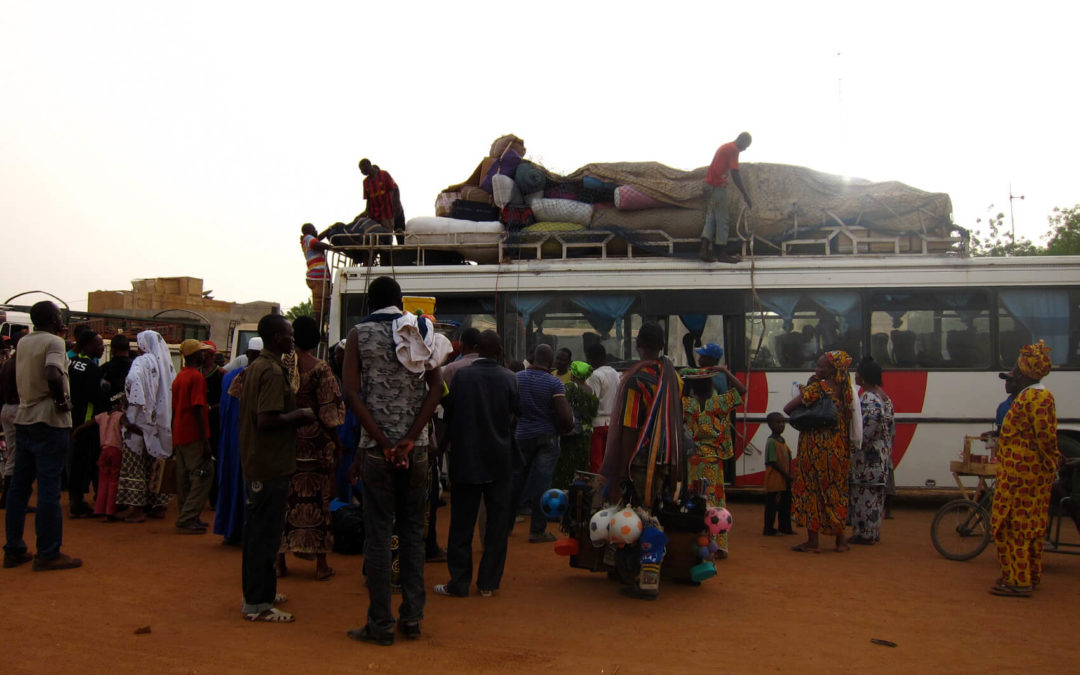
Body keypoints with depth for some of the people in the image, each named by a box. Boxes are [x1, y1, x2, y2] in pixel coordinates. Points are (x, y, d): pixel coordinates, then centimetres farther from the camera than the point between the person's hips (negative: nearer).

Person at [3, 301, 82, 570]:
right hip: (50, 421, -8)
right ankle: (48, 554, -3)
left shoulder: (23, 343, 11)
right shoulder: (54, 342, -11)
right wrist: (62, 400, -15)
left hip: (23, 419, 8)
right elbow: (53, 374, -29)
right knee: (48, 488, -5)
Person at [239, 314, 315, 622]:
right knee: (266, 533, -4)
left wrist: (295, 415, 13)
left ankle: (256, 593, 27)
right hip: (270, 466, -10)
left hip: (254, 463, 10)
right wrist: (300, 415, -13)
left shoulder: (254, 367, 13)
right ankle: (257, 603, 2)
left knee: (256, 530, 17)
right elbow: (267, 421, -26)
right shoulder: (273, 371, -18)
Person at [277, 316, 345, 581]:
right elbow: (329, 410, -9)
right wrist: (335, 442, 0)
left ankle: (280, 560, 17)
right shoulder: (320, 369, -10)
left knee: (284, 498, 11)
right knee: (317, 498, 3)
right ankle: (321, 564, 9)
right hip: (314, 441, -3)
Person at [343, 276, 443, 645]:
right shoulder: (420, 331, 7)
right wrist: (409, 439, -10)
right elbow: (436, 387, -5)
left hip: (377, 447, -2)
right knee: (413, 531, 10)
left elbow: (352, 394, -10)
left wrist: (384, 444, -11)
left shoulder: (359, 334, 1)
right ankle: (412, 619, 16)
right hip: (416, 448, 2)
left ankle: (381, 624, 7)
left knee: (378, 534, 3)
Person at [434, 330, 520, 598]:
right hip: (500, 459, 1)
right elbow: (519, 411, 2)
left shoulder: (461, 375, -10)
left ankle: (459, 582, 10)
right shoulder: (509, 379, -6)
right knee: (497, 523, 10)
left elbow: (447, 406, -2)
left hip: (466, 458, -1)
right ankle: (489, 583, 12)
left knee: (462, 523, 7)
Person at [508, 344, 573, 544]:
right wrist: (565, 427, 4)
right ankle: (537, 530, 6)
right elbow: (565, 416, -16)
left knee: (516, 482, 14)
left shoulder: (516, 378, -1)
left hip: (520, 437, 3)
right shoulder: (554, 383, -11)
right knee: (540, 484, 1)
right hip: (546, 438, -3)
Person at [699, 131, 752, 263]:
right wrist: (745, 194, -13)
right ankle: (721, 253, 2)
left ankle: (704, 250, -2)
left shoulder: (724, 147, 21)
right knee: (722, 220, -2)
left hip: (709, 185, 9)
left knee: (710, 218, 8)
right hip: (719, 186, -9)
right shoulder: (733, 150, -9)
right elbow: (735, 174, -16)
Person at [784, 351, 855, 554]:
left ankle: (812, 541, 3)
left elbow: (787, 409, -16)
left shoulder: (816, 388, -14)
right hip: (839, 445, 6)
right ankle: (840, 539, 19)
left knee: (812, 489, 1)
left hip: (815, 444, -6)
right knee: (835, 489, 15)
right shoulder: (845, 390, 5)